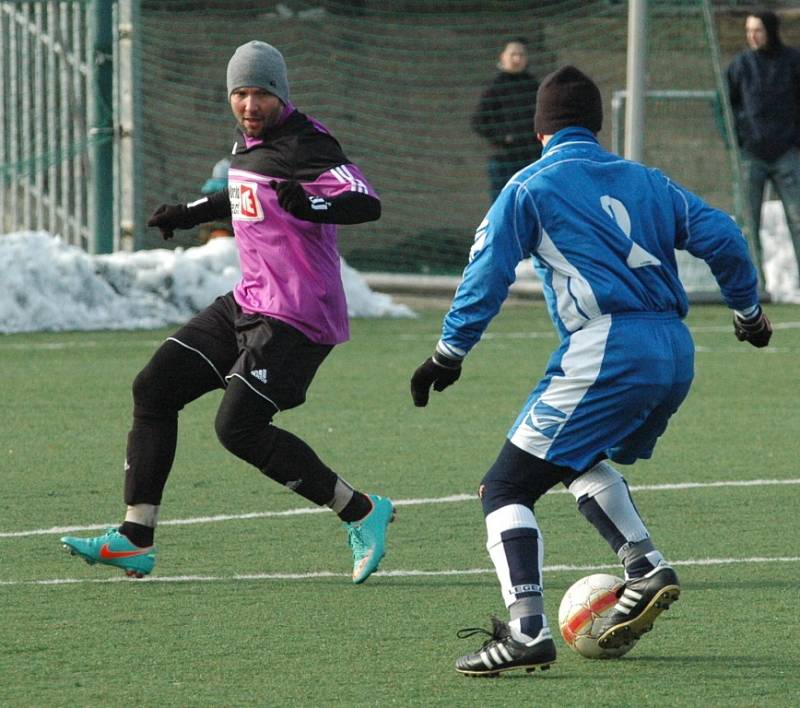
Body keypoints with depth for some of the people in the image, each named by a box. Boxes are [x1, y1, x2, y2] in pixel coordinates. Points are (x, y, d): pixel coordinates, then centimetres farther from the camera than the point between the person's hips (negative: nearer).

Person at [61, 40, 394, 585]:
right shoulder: (248, 142, 12)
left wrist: (310, 204, -46)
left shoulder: (306, 145, -16)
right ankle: (135, 541, 7)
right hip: (248, 303, 10)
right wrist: (192, 213, 36)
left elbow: (368, 204, -30)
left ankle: (362, 513, -6)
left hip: (298, 316, -10)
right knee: (154, 388, 5)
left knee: (239, 426, -17)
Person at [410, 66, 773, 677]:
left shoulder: (531, 186, 7)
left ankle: (527, 631, -20)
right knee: (580, 460, 32)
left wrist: (450, 352, 4)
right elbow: (722, 238, 15)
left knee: (507, 488, -2)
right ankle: (646, 566, 12)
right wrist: (748, 310, 29)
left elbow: (488, 272, -1)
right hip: (677, 352, 6)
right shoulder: (645, 181, 20)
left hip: (606, 349, -6)